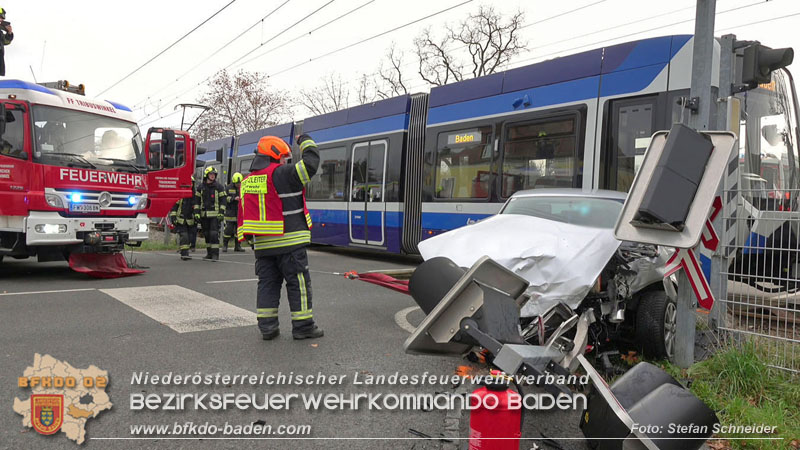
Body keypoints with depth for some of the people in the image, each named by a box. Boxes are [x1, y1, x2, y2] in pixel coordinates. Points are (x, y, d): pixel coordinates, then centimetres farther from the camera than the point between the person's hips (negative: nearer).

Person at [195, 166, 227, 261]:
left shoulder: (219, 187, 1)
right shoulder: (201, 187, 10)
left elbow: (222, 201, -1)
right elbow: (197, 201, 11)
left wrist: (221, 213, -9)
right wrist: (196, 213, 2)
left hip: (215, 215, -4)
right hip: (204, 215, 4)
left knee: (214, 234, -11)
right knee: (207, 234, 9)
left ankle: (215, 254, -8)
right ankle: (209, 253, 18)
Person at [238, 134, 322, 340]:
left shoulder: (247, 182, 15)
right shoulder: (281, 174, -11)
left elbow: (244, 215, 18)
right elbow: (311, 163, -13)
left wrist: (250, 239, 23)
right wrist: (306, 141, 3)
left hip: (262, 244, 7)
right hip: (289, 242, -7)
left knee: (268, 283, 11)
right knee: (298, 283, 1)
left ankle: (267, 327, 12)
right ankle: (303, 326, 5)